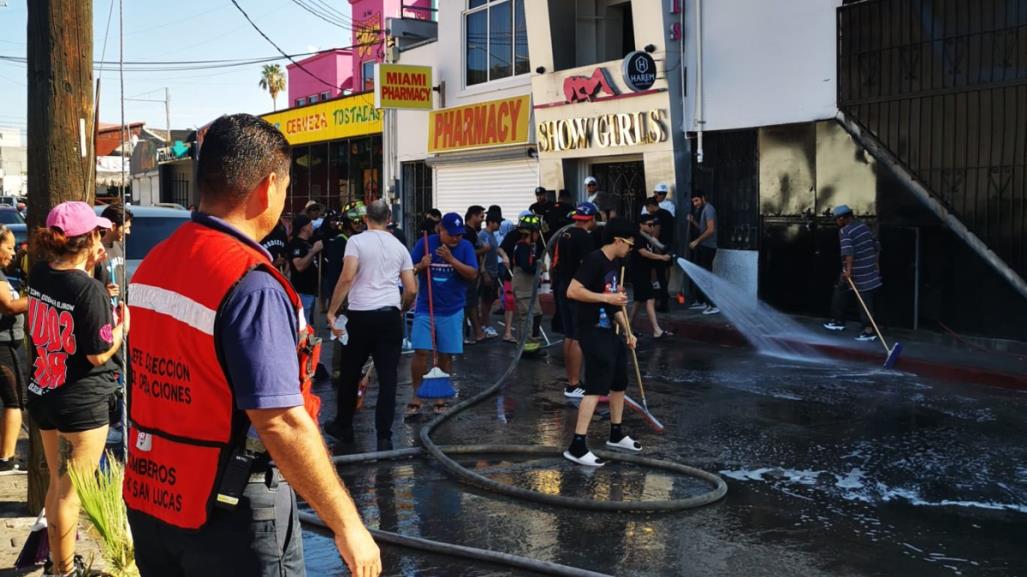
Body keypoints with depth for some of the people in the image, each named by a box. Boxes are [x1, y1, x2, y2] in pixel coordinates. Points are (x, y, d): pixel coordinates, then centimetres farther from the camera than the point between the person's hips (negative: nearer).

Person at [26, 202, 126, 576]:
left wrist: (87, 268, 10)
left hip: (43, 394, 8)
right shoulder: (90, 290, -22)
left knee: (57, 484, 22)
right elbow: (98, 354, -19)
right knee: (71, 491, 3)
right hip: (82, 402, -8)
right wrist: (123, 326, -4)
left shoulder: (39, 273, -2)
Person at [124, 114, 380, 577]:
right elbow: (280, 422, -26)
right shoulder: (250, 282, -22)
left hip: (150, 499, 7)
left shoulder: (152, 265, 3)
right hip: (228, 516, -7)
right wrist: (347, 525, -20)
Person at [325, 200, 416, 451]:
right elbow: (411, 290, 8)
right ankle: (384, 437, -1)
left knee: (349, 373, 15)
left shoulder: (357, 241, -1)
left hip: (360, 315, -2)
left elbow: (347, 277, -14)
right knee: (387, 377, 2)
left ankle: (344, 426, 28)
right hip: (390, 316, 2)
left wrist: (332, 311, -10)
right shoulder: (399, 247, 10)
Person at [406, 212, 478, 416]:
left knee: (446, 355, 6)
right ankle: (416, 396, 7)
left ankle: (441, 397, 19)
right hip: (425, 309, -1)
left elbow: (473, 274, -11)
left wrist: (451, 259, -22)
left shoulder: (465, 247, 0)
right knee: (421, 352, -6)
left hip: (452, 311, 1)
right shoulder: (425, 244, -1)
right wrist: (420, 266, -20)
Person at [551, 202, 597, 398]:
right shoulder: (586, 237, -14)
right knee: (578, 339, -6)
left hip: (562, 289, 9)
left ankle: (571, 381, 23)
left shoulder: (564, 235, 12)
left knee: (569, 337, 15)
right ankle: (574, 386, -5)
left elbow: (555, 264, 17)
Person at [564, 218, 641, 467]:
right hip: (593, 332, -10)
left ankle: (616, 434, 36)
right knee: (596, 387, -15)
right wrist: (607, 297, -23)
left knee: (619, 382, 19)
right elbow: (572, 291, -24)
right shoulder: (594, 260, -16)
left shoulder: (617, 264, 13)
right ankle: (577, 446, -15)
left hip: (609, 331, 10)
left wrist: (627, 331, 16)